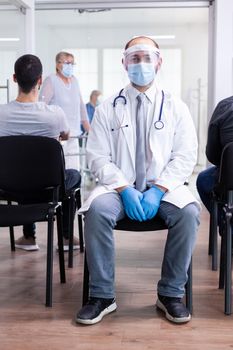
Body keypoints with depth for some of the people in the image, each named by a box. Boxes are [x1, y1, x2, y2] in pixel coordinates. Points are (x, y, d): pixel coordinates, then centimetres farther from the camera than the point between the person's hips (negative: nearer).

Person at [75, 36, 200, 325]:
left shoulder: (175, 108, 8)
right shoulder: (107, 109, 7)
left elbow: (185, 157, 2)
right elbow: (98, 157, 0)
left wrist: (158, 190, -14)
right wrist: (125, 189, -16)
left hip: (163, 187, 1)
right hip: (119, 186, 0)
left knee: (188, 212, -30)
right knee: (96, 210, -32)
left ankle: (170, 293, -13)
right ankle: (102, 296, -16)